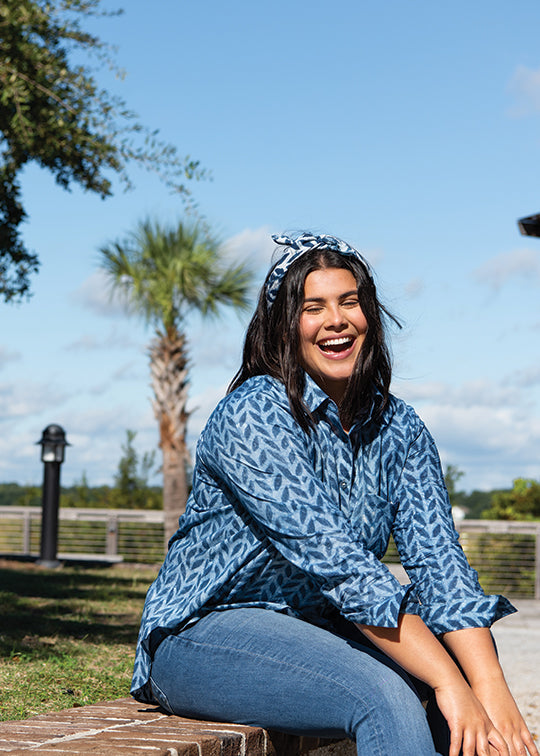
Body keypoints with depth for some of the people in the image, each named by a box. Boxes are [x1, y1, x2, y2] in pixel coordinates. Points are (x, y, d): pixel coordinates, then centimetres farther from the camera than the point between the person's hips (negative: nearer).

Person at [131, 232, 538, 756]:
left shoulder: (399, 429, 1)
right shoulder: (253, 414, -18)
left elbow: (438, 558, -11)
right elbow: (331, 557, -28)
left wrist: (493, 690, -25)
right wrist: (447, 683, -33)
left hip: (322, 633, 6)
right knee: (387, 699, -31)